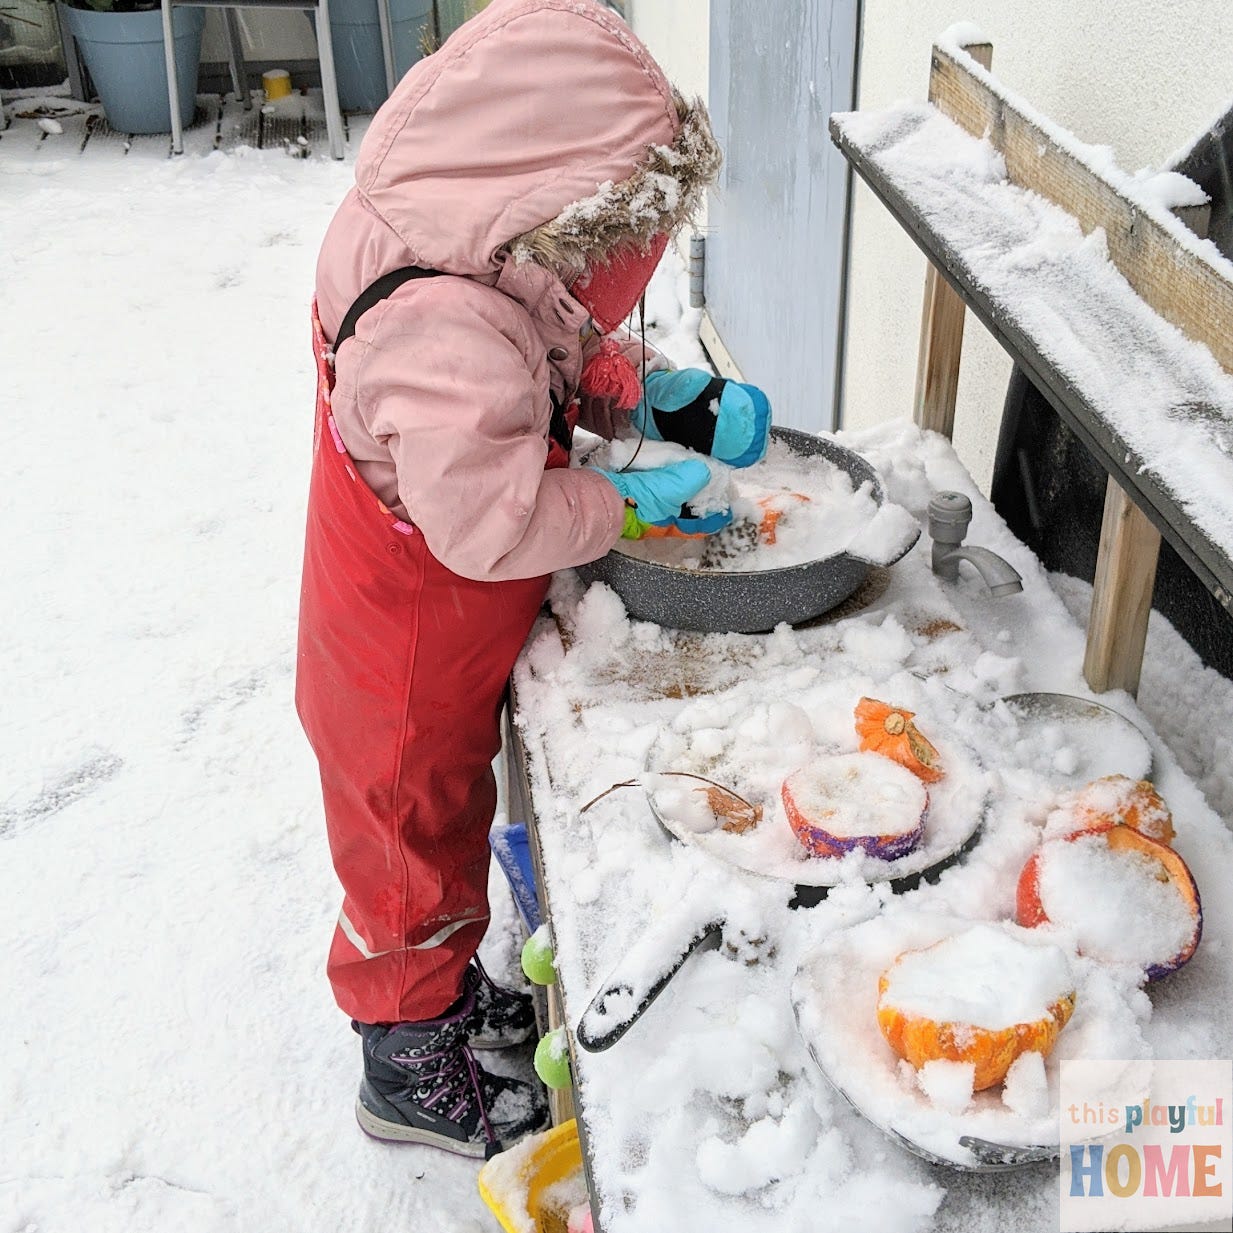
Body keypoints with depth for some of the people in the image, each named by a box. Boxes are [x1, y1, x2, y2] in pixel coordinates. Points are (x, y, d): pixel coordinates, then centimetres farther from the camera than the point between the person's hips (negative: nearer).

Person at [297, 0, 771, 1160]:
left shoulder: (470, 266, -6)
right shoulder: (444, 334, -37)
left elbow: (563, 357, 9)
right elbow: (493, 525, -36)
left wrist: (665, 395, -7)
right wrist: (629, 500, -23)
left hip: (446, 643, 9)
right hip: (408, 668, -9)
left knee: (443, 820, 27)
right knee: (417, 845, 12)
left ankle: (444, 988, 53)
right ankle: (410, 1073, 38)